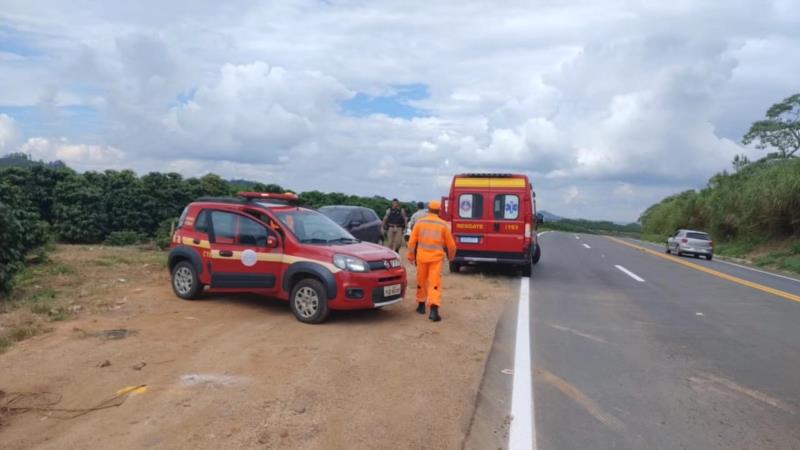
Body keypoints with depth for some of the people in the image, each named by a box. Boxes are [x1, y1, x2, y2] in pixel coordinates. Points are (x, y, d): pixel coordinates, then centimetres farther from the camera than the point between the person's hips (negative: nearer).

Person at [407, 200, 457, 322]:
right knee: (435, 283, -4)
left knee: (421, 281, 17)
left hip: (422, 256, 1)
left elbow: (412, 241, 3)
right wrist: (451, 256, 24)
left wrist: (411, 256, 14)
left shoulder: (420, 222, 3)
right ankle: (434, 309, -15)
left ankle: (421, 305, 29)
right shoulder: (443, 225, 1)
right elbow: (451, 244, 6)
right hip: (436, 257, -1)